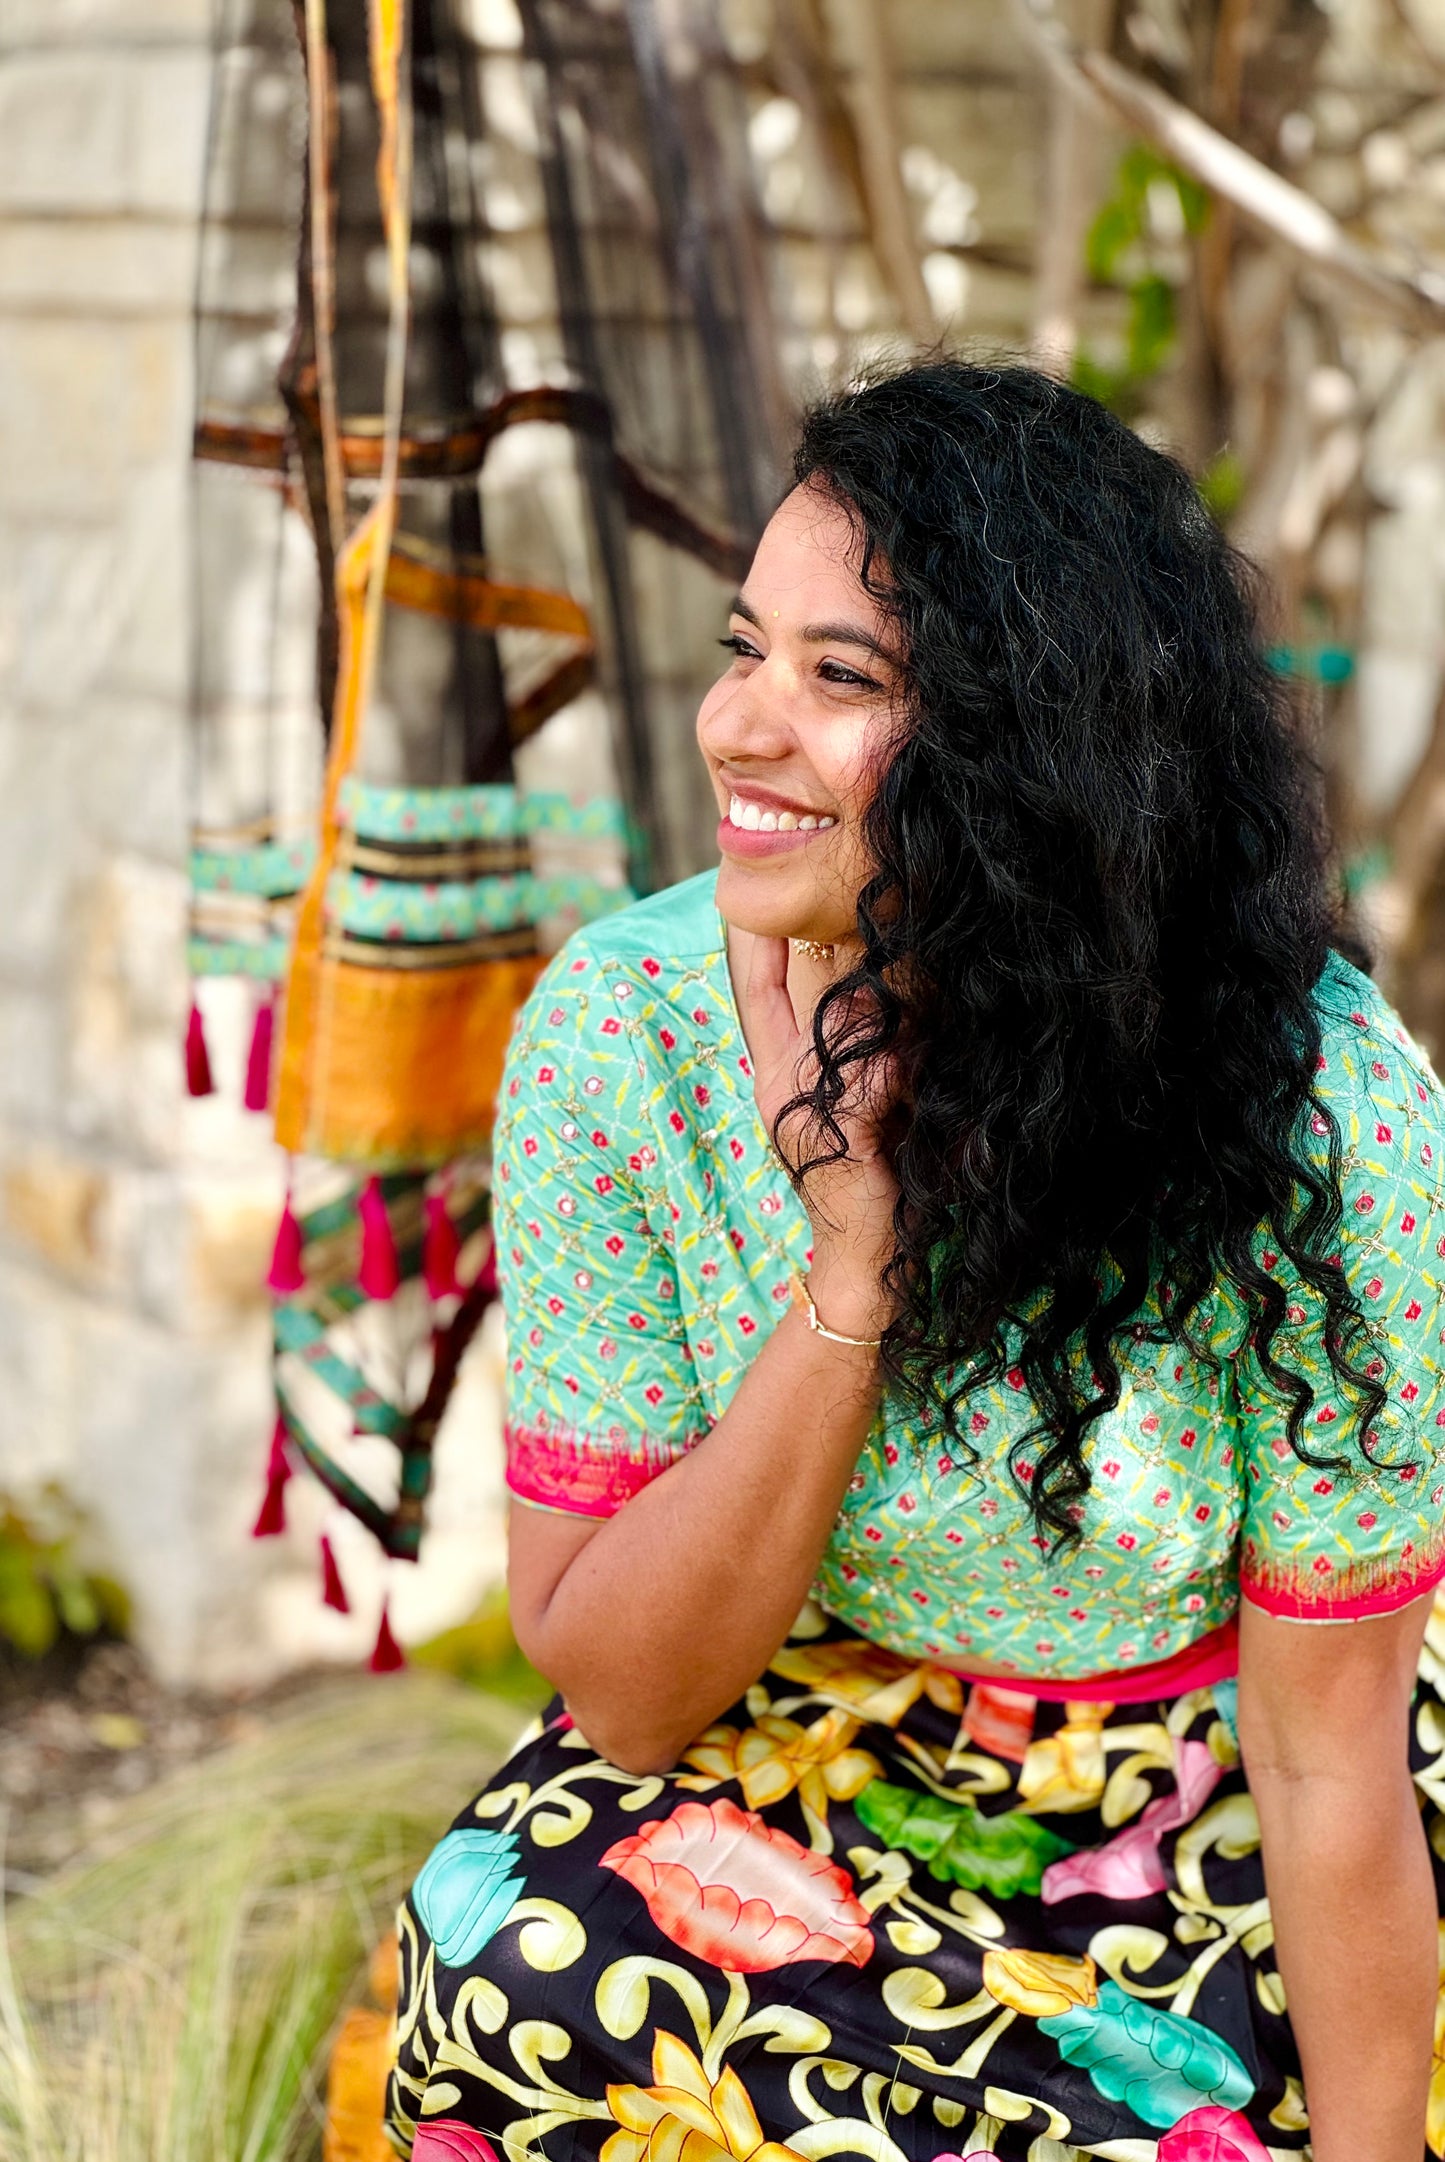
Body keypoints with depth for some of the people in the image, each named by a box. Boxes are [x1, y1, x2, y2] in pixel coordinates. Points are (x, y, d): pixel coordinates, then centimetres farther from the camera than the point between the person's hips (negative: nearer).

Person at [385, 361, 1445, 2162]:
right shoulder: (619, 1032, -20)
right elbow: (615, 1691, -18)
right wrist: (851, 1270, -30)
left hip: (1213, 1765, -1)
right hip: (812, 1735, 2)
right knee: (527, 1960, -26)